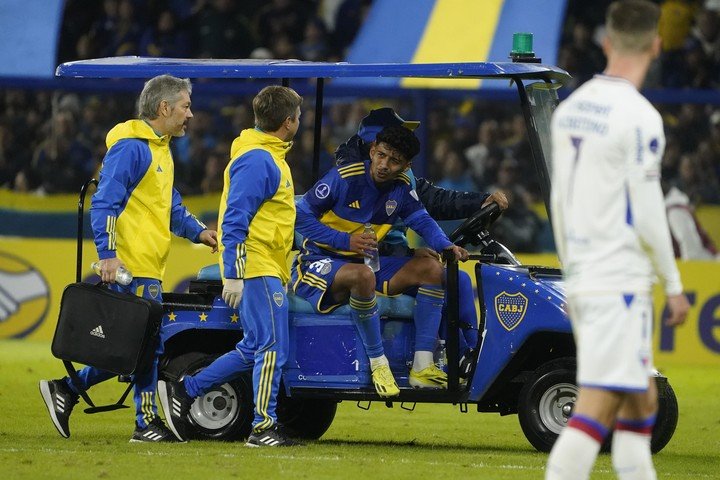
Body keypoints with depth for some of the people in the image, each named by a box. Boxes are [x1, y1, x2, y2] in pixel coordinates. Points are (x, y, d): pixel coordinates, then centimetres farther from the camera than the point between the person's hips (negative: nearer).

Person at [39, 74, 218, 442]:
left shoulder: (160, 149, 20)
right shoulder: (131, 147, -12)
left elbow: (170, 205, 29)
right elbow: (105, 203, -18)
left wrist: (196, 231, 13)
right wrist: (108, 253, -24)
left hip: (148, 266, 10)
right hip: (132, 267, -10)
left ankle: (66, 389, 13)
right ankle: (147, 423, 3)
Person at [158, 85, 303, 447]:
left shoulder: (269, 157, 18)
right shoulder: (257, 160, -15)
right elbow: (235, 220, -20)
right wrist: (233, 276, -24)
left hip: (266, 270, 10)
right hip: (257, 269, -10)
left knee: (254, 349, 13)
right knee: (272, 348, -7)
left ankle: (183, 391, 17)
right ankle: (264, 428, -4)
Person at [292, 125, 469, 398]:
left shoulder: (401, 186, 3)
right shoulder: (344, 178, -16)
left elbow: (420, 219, 2)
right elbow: (301, 216, -15)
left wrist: (446, 246, -18)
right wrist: (345, 240, -25)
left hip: (368, 261, 7)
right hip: (320, 263, -7)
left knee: (432, 269, -6)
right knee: (362, 275, -41)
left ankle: (422, 366, -13)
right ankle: (378, 362, -27)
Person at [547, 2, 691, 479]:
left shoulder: (569, 108, 10)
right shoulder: (639, 117, -14)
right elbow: (648, 217, -14)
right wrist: (674, 285, -4)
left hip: (581, 278, 8)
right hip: (621, 285, -8)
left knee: (642, 401, 17)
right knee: (597, 407, -11)